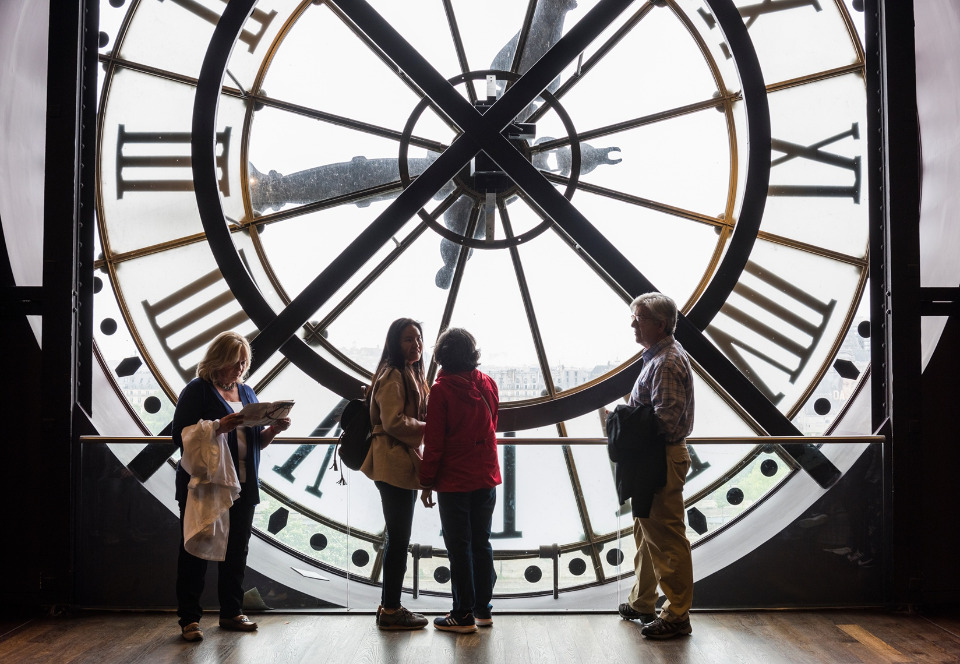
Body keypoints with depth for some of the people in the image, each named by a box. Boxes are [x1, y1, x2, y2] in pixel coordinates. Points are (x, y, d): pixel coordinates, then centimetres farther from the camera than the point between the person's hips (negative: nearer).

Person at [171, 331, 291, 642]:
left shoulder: (246, 392, 14)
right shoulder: (197, 391, -5)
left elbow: (256, 442, 17)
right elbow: (182, 437, -13)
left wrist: (274, 429, -3)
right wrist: (220, 426, -24)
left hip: (242, 488, 6)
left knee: (236, 551, 11)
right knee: (195, 552, 1)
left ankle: (232, 613, 22)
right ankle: (190, 619, 9)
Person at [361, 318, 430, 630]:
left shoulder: (411, 375, 18)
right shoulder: (392, 376, -13)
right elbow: (394, 422, -20)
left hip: (404, 464, 10)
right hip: (394, 466, -10)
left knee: (397, 539, 14)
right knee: (398, 539, -4)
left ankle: (390, 606, 23)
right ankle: (390, 610, 5)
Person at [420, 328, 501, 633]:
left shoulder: (442, 390, -13)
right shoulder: (488, 384, 2)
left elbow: (434, 441, -12)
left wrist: (427, 482, -4)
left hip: (454, 482, -5)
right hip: (486, 478, 5)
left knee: (459, 547, 3)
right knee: (481, 543, 14)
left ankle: (463, 614, 9)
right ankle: (483, 608, 21)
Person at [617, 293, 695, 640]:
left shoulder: (668, 361, -19)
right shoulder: (658, 356, 14)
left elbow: (665, 419, -25)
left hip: (663, 459, -11)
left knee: (667, 538, -3)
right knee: (646, 531, 19)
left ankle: (677, 614, 6)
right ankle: (642, 603, 31)